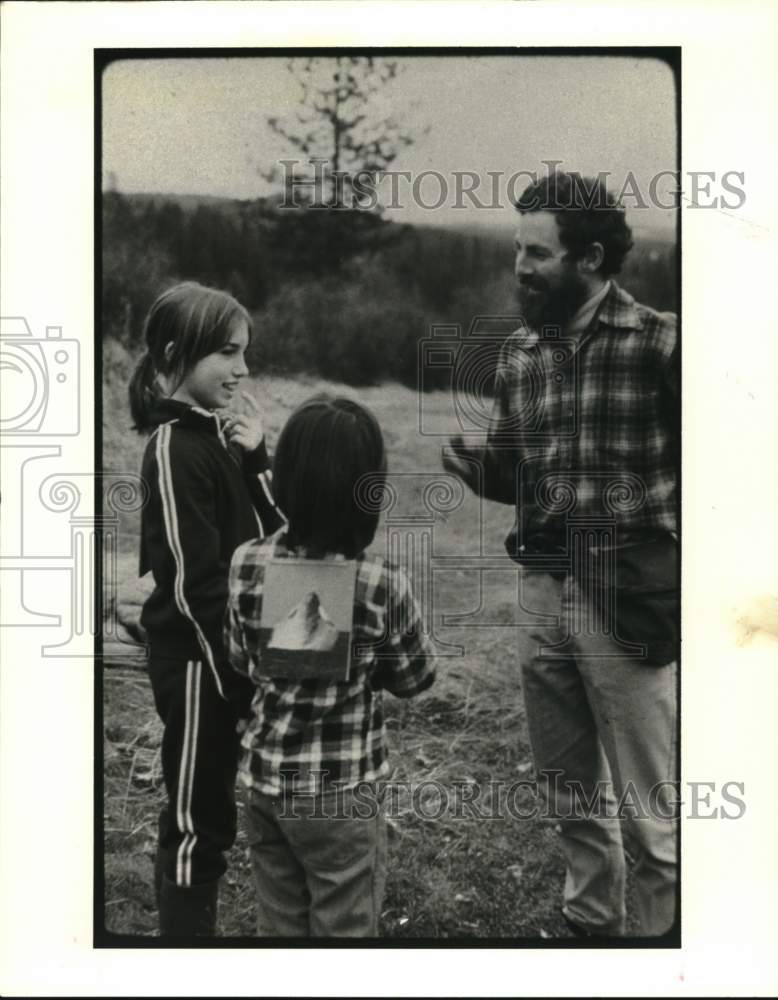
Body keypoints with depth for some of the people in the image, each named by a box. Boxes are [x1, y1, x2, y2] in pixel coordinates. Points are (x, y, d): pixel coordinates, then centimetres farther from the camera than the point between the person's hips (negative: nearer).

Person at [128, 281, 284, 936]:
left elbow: (270, 535, 7)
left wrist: (255, 458, -5)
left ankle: (195, 919, 31)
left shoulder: (216, 434, 8)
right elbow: (192, 582, -21)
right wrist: (235, 661, -16)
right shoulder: (176, 448, -18)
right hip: (198, 662, -9)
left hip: (226, 656, 9)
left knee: (210, 814, 18)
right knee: (197, 820, 2)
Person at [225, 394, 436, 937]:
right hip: (340, 794, -4)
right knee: (342, 930, 13)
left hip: (263, 778, 4)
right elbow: (415, 679, -4)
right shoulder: (382, 585, -21)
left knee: (280, 925, 20)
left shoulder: (247, 564, -11)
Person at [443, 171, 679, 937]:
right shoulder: (518, 353, 9)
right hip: (541, 592, 6)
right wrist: (473, 465, -6)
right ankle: (588, 919, 38)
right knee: (567, 793, 19)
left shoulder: (658, 341, -10)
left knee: (649, 809, 5)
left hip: (626, 598, -6)